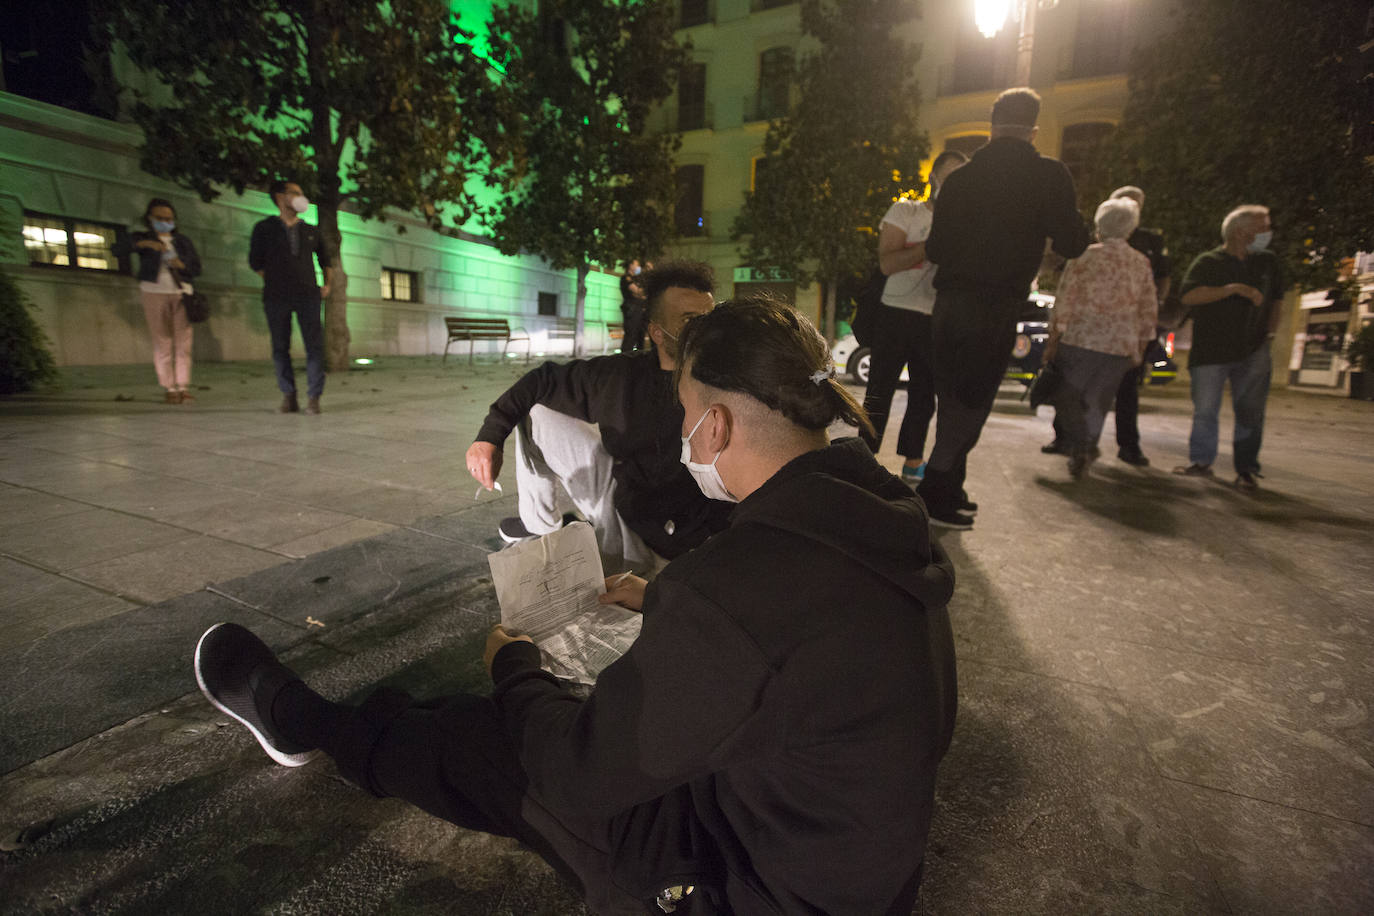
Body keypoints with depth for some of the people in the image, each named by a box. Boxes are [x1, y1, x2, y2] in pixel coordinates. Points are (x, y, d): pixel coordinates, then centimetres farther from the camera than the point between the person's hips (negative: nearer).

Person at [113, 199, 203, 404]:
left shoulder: (182, 241, 17)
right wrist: (144, 243, -21)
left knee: (183, 341, -7)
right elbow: (118, 249, -6)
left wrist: (181, 264, -10)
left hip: (181, 293, 2)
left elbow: (197, 268, 11)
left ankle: (183, 387, -7)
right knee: (162, 342, -5)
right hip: (154, 292, -2)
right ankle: (168, 388, -5)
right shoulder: (142, 237, 10)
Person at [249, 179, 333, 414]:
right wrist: (274, 282, 6)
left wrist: (327, 283, 14)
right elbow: (255, 261, 12)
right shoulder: (265, 228, 9)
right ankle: (288, 397, 7)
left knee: (315, 345, -8)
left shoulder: (310, 231, 16)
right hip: (276, 298, -1)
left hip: (308, 295, 1)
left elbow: (325, 258, 26)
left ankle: (313, 397, -5)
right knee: (280, 347, 1)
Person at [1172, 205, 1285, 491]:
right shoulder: (1208, 262, -1)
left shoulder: (1267, 262, 14)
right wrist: (1234, 288, -22)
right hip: (1211, 350, -3)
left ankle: (1246, 469, 9)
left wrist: (1270, 332, 17)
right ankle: (1201, 461, 14)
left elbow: (1276, 300, 26)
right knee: (1205, 409, 0)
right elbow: (1188, 295, -18)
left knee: (1250, 412, 1)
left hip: (1253, 352, 4)